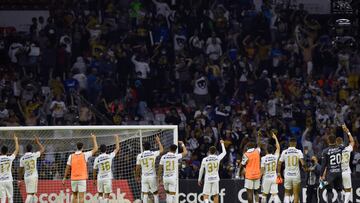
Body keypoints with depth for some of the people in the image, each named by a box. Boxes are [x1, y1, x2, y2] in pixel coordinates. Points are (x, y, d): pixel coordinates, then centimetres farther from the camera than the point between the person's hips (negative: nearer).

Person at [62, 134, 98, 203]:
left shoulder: (71, 156, 2)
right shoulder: (84, 155, -5)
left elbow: (67, 168, 4)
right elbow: (95, 149, 3)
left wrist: (64, 178, 12)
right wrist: (94, 139, 13)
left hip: (73, 179, 3)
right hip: (82, 179, -3)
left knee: (75, 196, 13)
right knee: (81, 196, -4)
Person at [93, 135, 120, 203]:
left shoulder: (97, 159, -1)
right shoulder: (109, 156, -6)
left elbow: (94, 171, 6)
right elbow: (117, 148, 7)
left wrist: (94, 180, 20)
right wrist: (116, 139, 18)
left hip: (100, 179, 2)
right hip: (108, 178, -2)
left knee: (100, 194, 13)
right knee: (106, 195, 0)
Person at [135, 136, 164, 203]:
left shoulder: (139, 156, -3)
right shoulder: (153, 154, -6)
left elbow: (137, 168, 2)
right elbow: (161, 150, 14)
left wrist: (137, 176, 15)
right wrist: (158, 141, 24)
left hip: (144, 177, 1)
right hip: (152, 176, -1)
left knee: (145, 194, 3)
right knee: (155, 193, 11)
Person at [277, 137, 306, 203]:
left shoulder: (284, 152, 0)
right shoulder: (298, 152, -5)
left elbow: (279, 163, 4)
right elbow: (303, 163, -14)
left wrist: (278, 172, 18)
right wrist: (305, 168, 6)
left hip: (287, 175, 1)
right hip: (296, 176, -1)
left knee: (287, 193, 14)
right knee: (296, 194, 9)